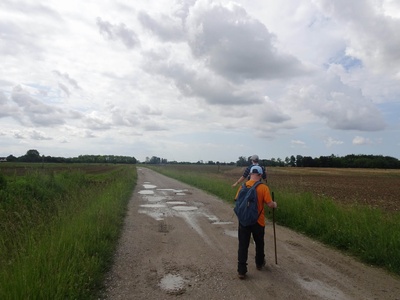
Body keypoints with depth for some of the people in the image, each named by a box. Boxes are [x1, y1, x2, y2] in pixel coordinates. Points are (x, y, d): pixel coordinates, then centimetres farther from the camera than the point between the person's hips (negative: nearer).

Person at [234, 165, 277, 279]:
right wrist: (275, 204, 10)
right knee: (259, 243, 22)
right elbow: (270, 204, -13)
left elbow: (237, 201, 5)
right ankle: (259, 263, 41)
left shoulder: (243, 186, -3)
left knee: (243, 245, 7)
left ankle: (241, 271, 8)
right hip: (258, 221, -1)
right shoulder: (263, 187, -12)